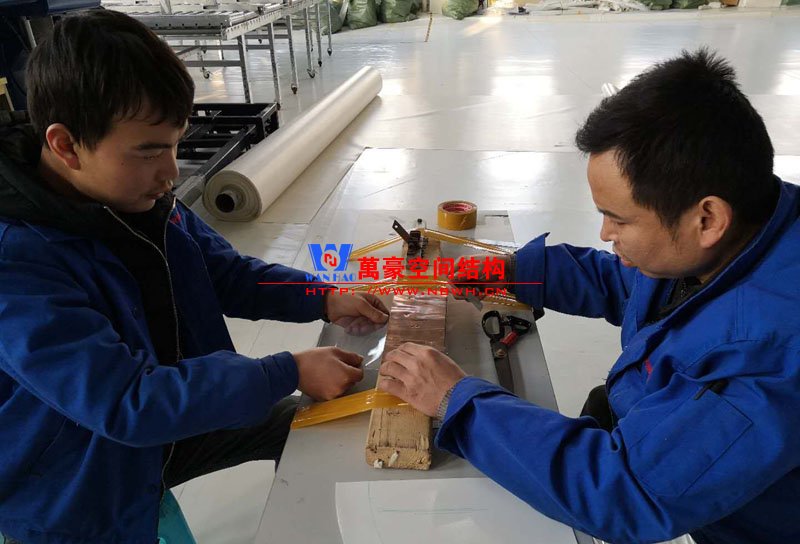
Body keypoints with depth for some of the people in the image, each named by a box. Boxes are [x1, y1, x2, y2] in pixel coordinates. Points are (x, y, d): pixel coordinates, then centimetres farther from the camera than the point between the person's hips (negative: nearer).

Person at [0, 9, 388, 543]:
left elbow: (229, 273, 2)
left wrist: (325, 300, -11)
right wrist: (289, 373, -32)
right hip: (77, 492, -6)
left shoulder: (141, 195, -10)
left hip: (166, 414, 6)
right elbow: (129, 403, -32)